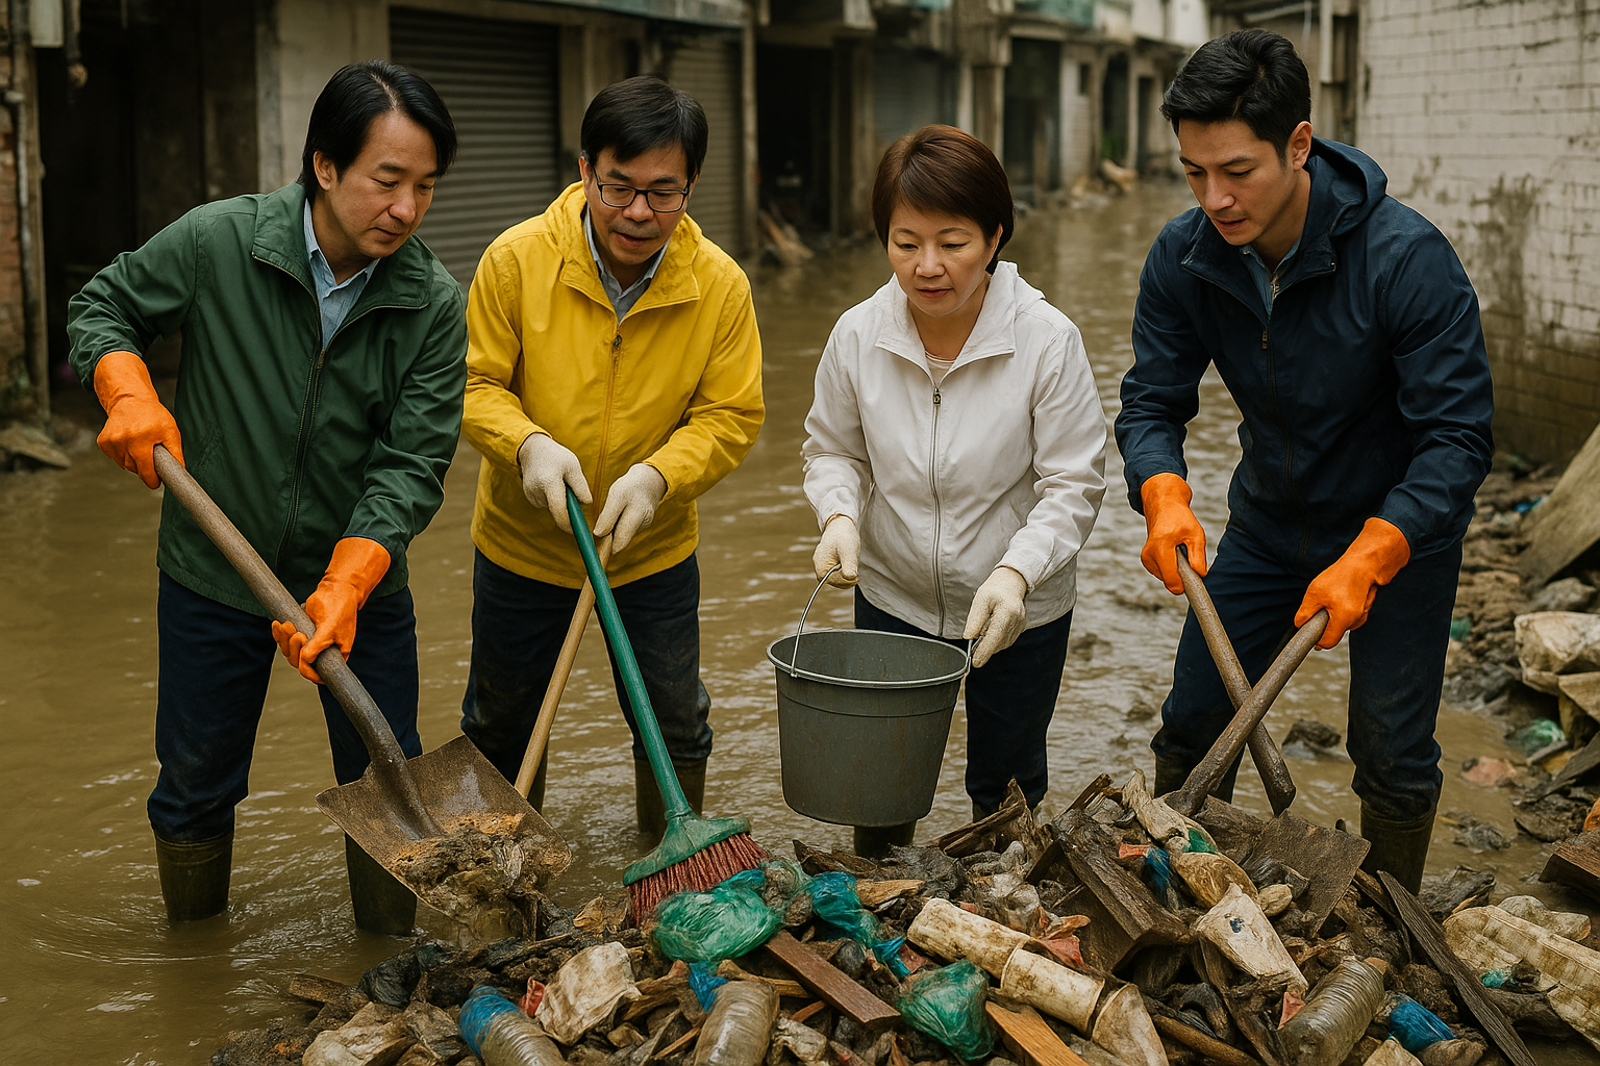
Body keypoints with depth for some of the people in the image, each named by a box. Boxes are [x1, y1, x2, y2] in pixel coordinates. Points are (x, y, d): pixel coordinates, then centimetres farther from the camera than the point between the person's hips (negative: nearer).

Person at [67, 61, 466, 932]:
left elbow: (411, 464, -16)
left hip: (361, 578, 0)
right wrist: (130, 396, -18)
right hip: (213, 577, 0)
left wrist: (343, 589, -27)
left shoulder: (435, 307, -13)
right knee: (196, 786, 16)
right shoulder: (217, 243, -15)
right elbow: (101, 308, 2)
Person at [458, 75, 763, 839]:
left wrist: (658, 475, -27)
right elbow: (474, 383, -10)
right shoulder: (517, 259, -18)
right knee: (500, 722, 18)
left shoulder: (720, 284, -15)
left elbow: (730, 416, -10)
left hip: (654, 549, 0)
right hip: (521, 542, 0)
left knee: (675, 726, 14)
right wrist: (527, 443, -29)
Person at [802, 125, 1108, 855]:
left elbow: (1074, 486, -16)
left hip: (1020, 610, -1)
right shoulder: (858, 335, -14)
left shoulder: (1047, 340, -21)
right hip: (892, 597, 2)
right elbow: (831, 448, 3)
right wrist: (840, 516, -17)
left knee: (1006, 782, 18)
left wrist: (1016, 572, -32)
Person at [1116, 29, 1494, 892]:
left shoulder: (1407, 258, -29)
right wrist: (1165, 498, -32)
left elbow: (1458, 435, -26)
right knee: (1193, 721, 6)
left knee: (1393, 754, 2)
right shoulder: (1182, 257, -16)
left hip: (1400, 528, -3)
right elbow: (1152, 401, -10)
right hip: (1268, 523, 4)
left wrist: (1367, 559, -36)